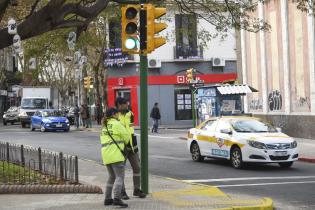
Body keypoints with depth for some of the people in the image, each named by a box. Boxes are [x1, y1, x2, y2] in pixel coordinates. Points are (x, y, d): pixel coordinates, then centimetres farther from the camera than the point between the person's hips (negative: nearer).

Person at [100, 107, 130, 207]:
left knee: (112, 177, 17)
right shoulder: (116, 124, -5)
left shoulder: (104, 126, 20)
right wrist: (125, 143, 19)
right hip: (116, 154, -8)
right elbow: (126, 136, -4)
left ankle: (107, 199, 16)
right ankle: (117, 198, -21)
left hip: (106, 154, 8)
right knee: (120, 177, -10)